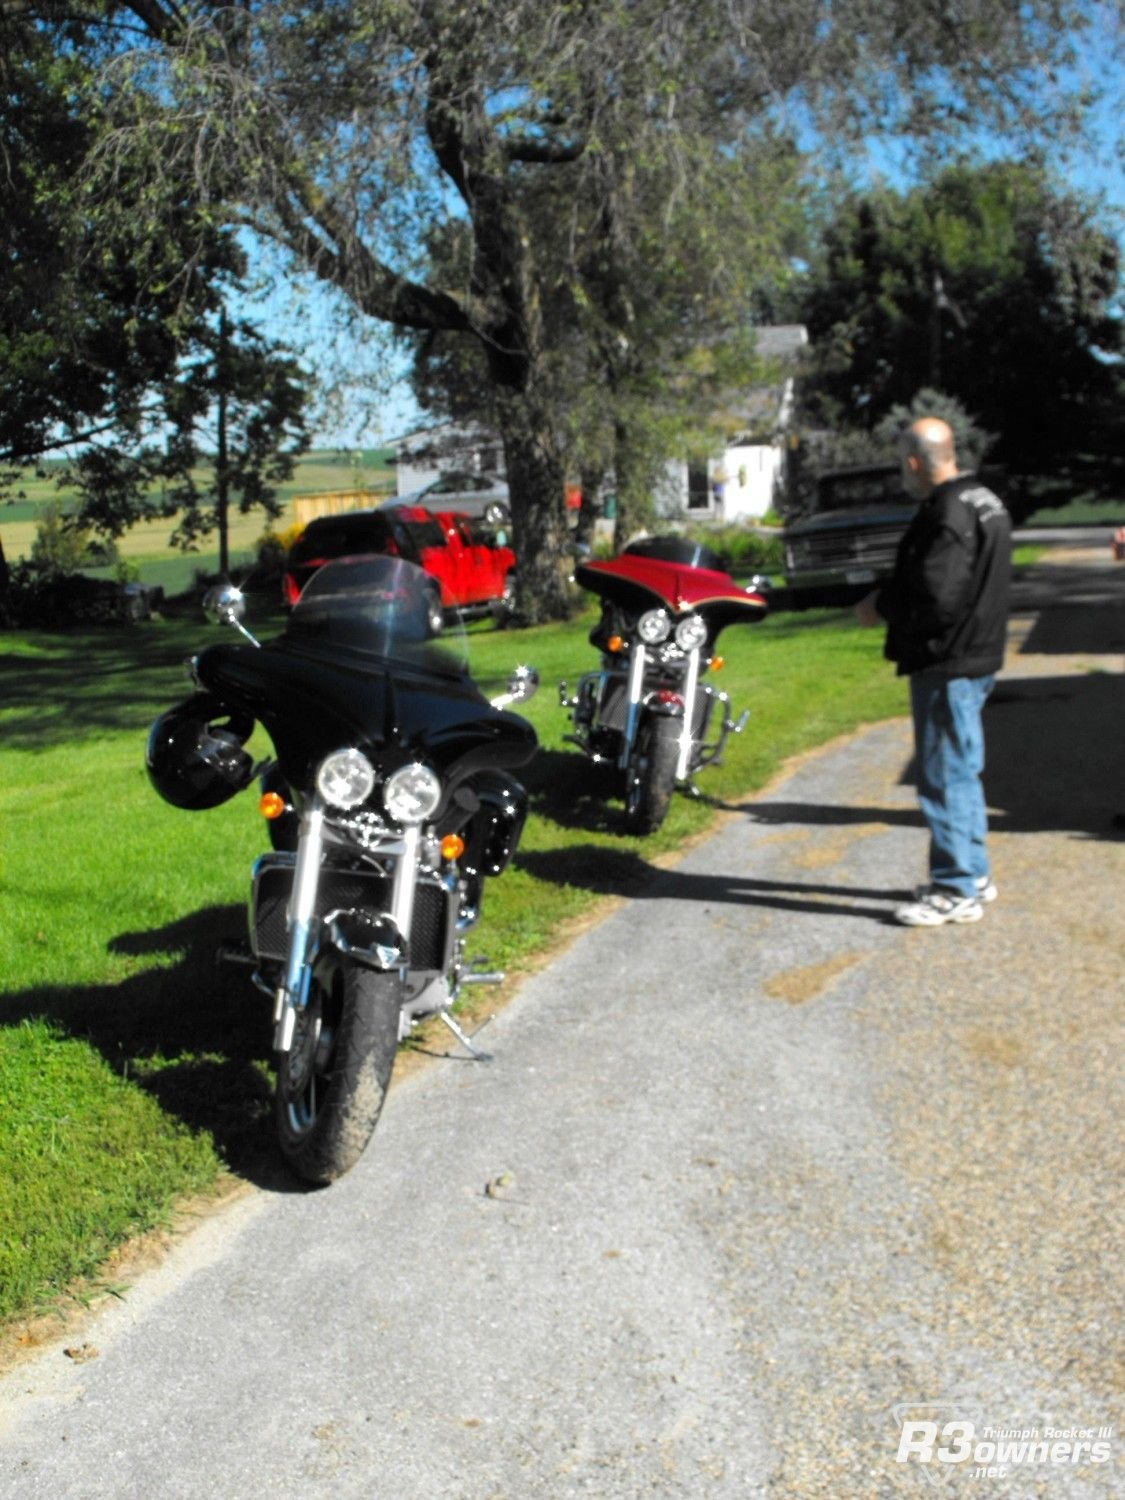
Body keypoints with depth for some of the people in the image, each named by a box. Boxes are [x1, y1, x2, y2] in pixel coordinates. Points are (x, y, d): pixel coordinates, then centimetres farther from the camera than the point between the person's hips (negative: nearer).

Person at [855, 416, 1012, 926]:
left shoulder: (947, 514, -20)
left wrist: (880, 606, -10)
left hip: (947, 664, -11)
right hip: (974, 655, 11)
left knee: (944, 774, -4)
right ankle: (972, 874, 29)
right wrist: (891, 600, 12)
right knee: (961, 770, 19)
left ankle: (956, 890, 3)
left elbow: (935, 597, -26)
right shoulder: (983, 501, 13)